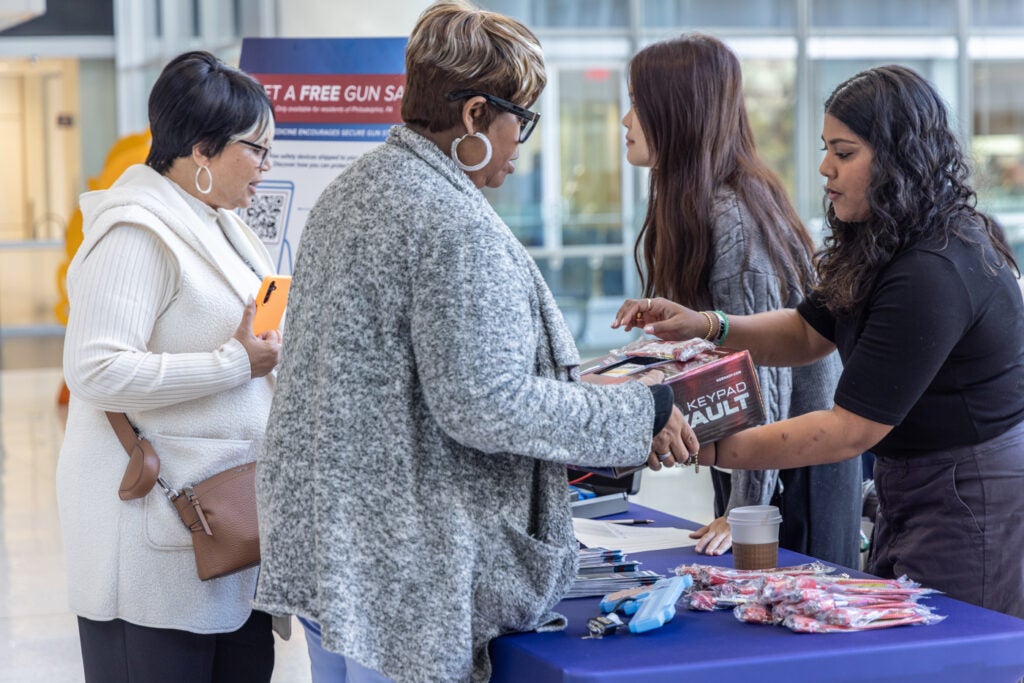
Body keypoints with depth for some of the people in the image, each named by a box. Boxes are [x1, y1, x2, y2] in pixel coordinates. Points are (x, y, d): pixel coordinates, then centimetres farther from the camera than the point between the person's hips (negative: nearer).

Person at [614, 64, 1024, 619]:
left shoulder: (935, 275, -25)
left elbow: (852, 430, -25)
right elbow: (808, 332, 14)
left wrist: (711, 449, -23)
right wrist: (702, 325, -3)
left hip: (972, 505, -10)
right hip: (910, 491, 10)